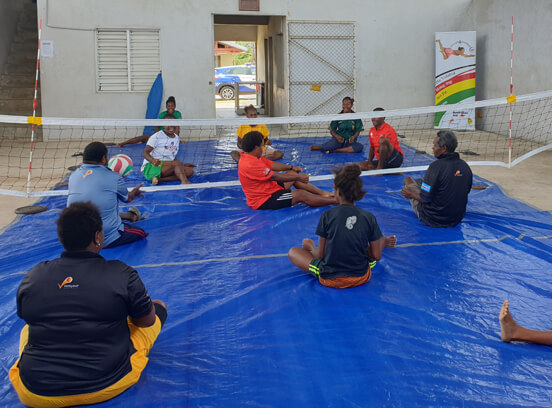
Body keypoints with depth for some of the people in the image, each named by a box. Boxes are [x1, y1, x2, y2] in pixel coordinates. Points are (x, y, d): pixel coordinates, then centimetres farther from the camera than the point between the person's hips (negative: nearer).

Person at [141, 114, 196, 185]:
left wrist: (183, 165, 9)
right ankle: (184, 181, -56)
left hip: (168, 167, 7)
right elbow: (145, 153, -11)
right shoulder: (157, 136, -7)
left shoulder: (177, 138, 14)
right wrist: (153, 160, -33)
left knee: (190, 171, -15)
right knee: (177, 163, -31)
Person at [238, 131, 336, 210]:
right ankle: (335, 201, -6)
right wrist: (298, 177, -15)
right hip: (263, 202, -11)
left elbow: (272, 164, 14)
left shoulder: (252, 157, 5)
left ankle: (322, 193, 14)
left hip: (268, 190, 11)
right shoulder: (250, 165, -28)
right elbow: (274, 177, -23)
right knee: (301, 194, -14)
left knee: (293, 174, 12)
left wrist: (291, 167, 8)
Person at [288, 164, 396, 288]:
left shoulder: (327, 215, -14)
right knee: (382, 238, 29)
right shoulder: (369, 218, -8)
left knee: (293, 251, 20)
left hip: (330, 279, -3)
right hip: (361, 278, 3)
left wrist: (310, 246, 15)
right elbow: (376, 256, -2)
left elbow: (320, 255, -8)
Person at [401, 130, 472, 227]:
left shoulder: (436, 166, -24)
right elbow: (466, 192, 10)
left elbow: (425, 199, -21)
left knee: (408, 180, 11)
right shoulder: (465, 166, -4)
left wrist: (411, 194, 0)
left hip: (432, 220, -6)